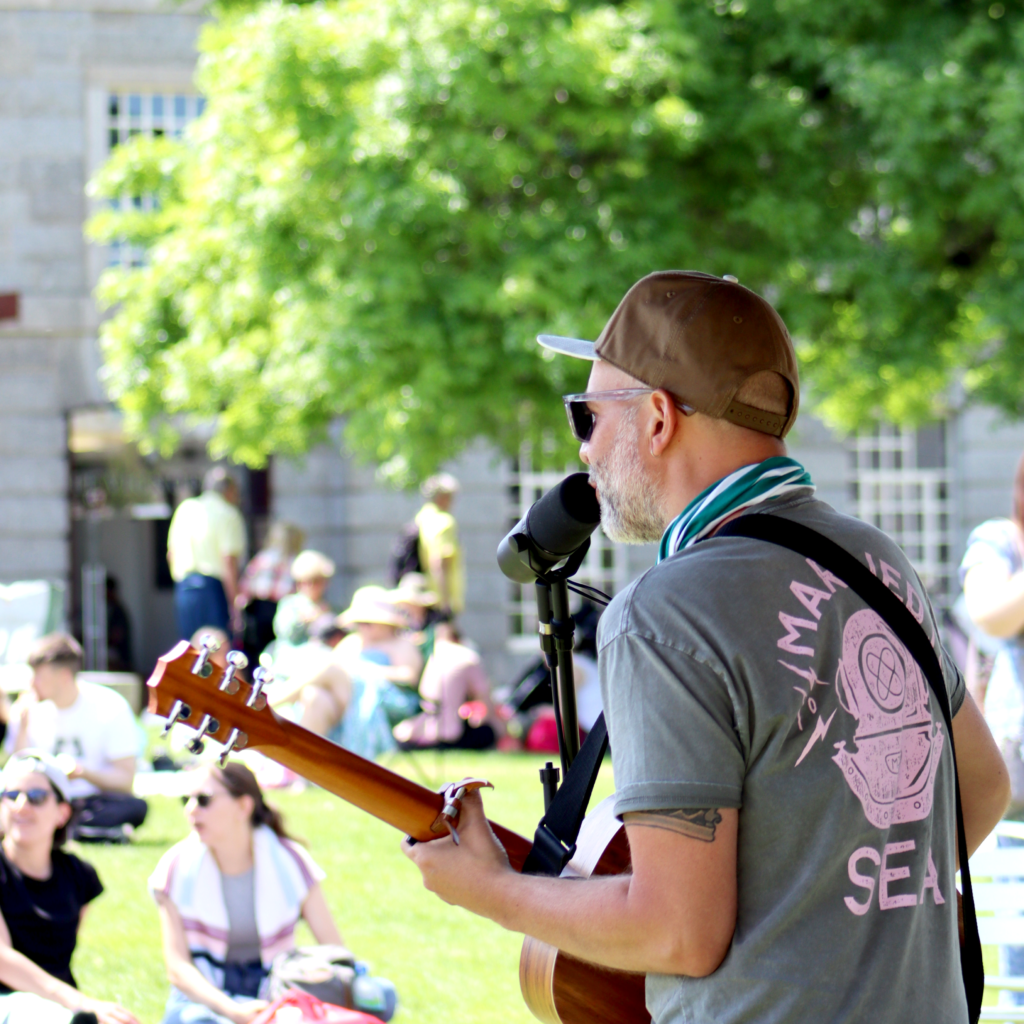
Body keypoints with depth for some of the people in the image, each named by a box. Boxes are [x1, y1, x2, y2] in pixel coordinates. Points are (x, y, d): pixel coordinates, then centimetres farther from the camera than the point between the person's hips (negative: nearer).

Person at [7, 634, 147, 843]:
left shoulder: (110, 707, -5)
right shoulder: (30, 708, 2)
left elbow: (125, 781, -6)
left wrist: (83, 772, -23)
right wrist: (23, 725, -10)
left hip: (94, 802, -2)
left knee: (136, 807, -34)